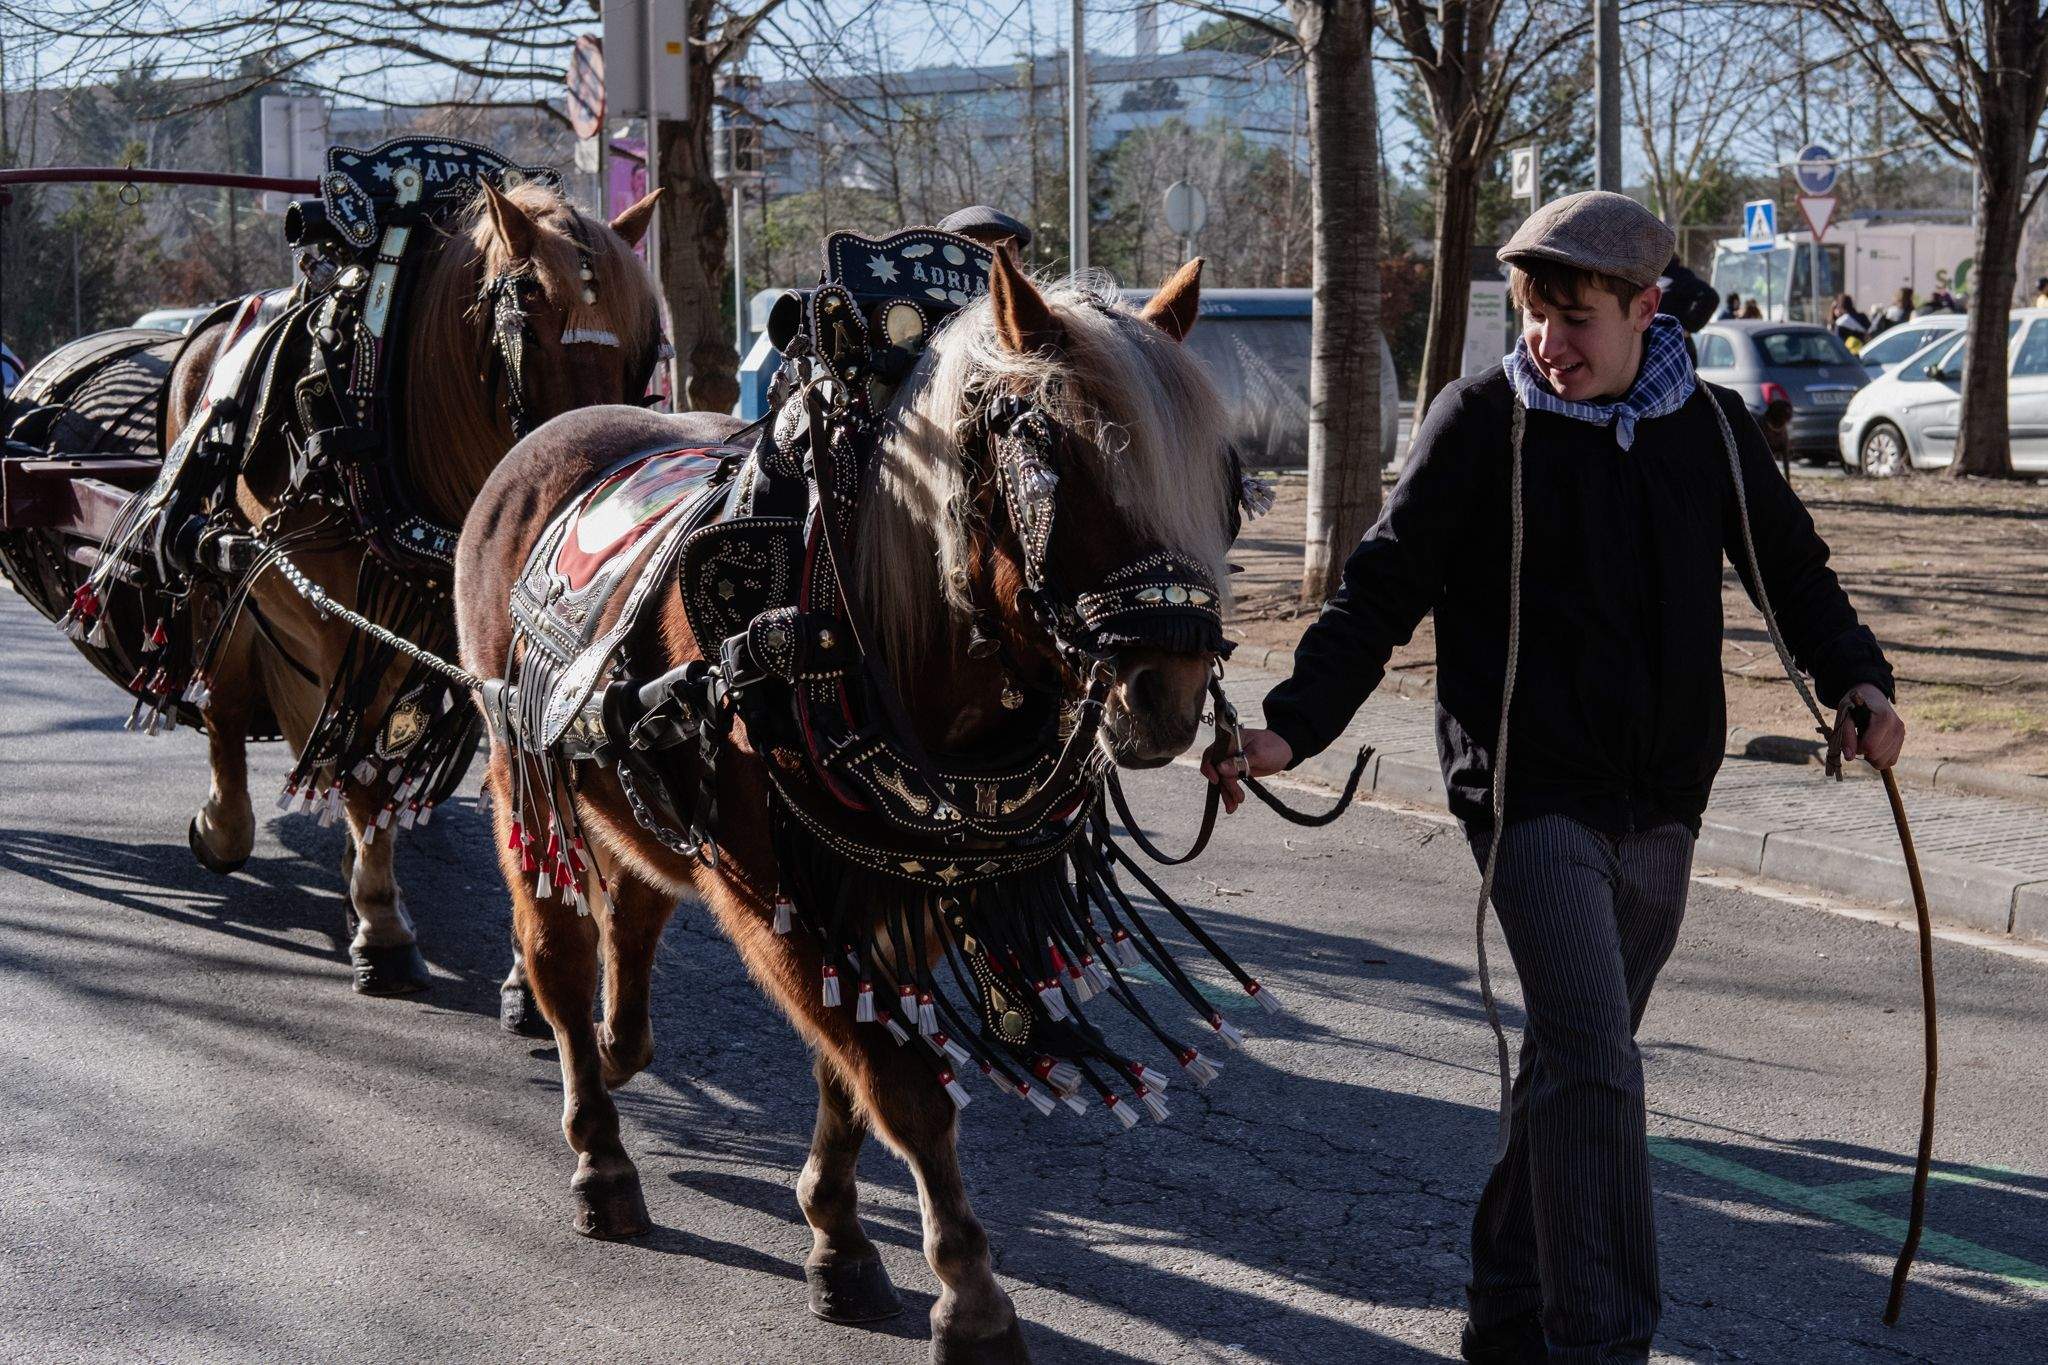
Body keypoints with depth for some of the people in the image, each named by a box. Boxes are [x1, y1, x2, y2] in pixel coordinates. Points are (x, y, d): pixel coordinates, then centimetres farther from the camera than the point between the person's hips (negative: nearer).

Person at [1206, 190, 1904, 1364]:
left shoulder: (1712, 427, 4)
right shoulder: (1482, 423, -7)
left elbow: (1792, 568, 14)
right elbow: (1384, 593, -6)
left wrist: (1857, 679, -4)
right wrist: (1294, 726, -18)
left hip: (1661, 802, 5)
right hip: (1533, 791, -5)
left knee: (1578, 1058, 14)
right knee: (1595, 1063, -15)